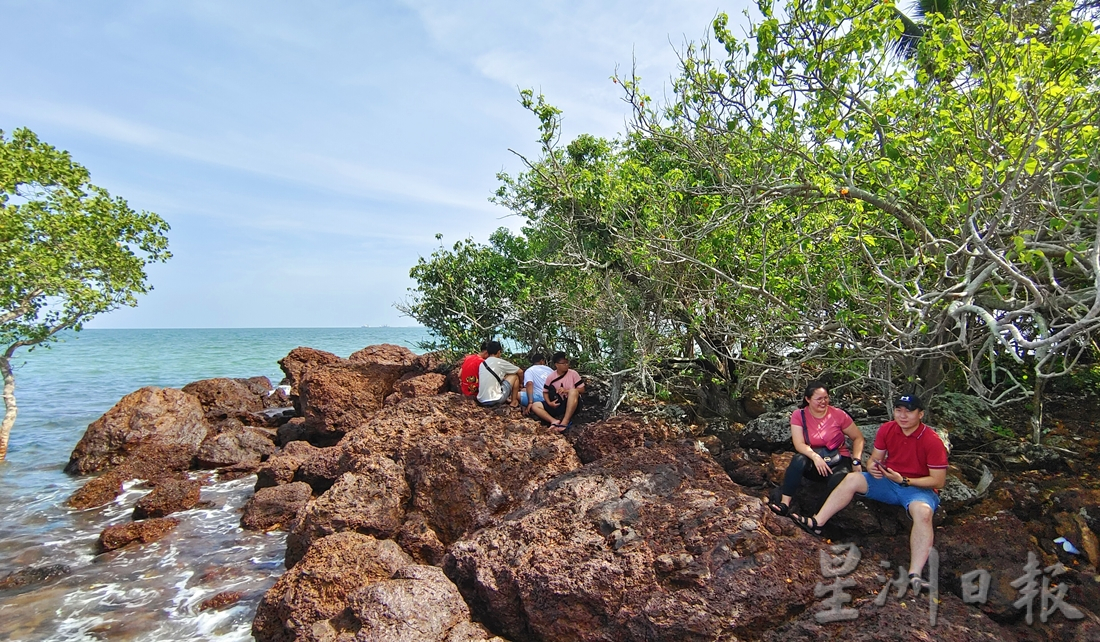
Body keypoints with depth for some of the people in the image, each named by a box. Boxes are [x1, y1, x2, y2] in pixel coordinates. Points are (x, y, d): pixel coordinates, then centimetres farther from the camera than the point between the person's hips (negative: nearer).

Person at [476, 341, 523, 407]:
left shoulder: (482, 364, 12)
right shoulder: (499, 362, -4)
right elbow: (520, 372, 6)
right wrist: (519, 383, 25)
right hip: (495, 400, -7)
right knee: (515, 376, 11)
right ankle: (514, 401, 16)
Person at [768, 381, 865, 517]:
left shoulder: (838, 414, -4)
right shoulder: (799, 415, -5)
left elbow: (858, 438, 4)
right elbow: (799, 444, -15)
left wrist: (856, 461, -9)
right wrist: (815, 457, -33)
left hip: (838, 461, 0)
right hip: (813, 461, 0)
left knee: (838, 482, -36)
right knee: (798, 459, -35)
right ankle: (784, 504, -38)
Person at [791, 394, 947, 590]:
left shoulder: (932, 441, -18)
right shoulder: (887, 429, -4)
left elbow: (939, 481, -16)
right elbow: (875, 457, 6)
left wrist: (904, 481, -26)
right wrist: (872, 466, -19)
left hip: (920, 488, -5)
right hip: (889, 480, 5)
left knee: (923, 512, -38)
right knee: (852, 478, -15)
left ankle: (915, 575, -42)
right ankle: (817, 523, -18)